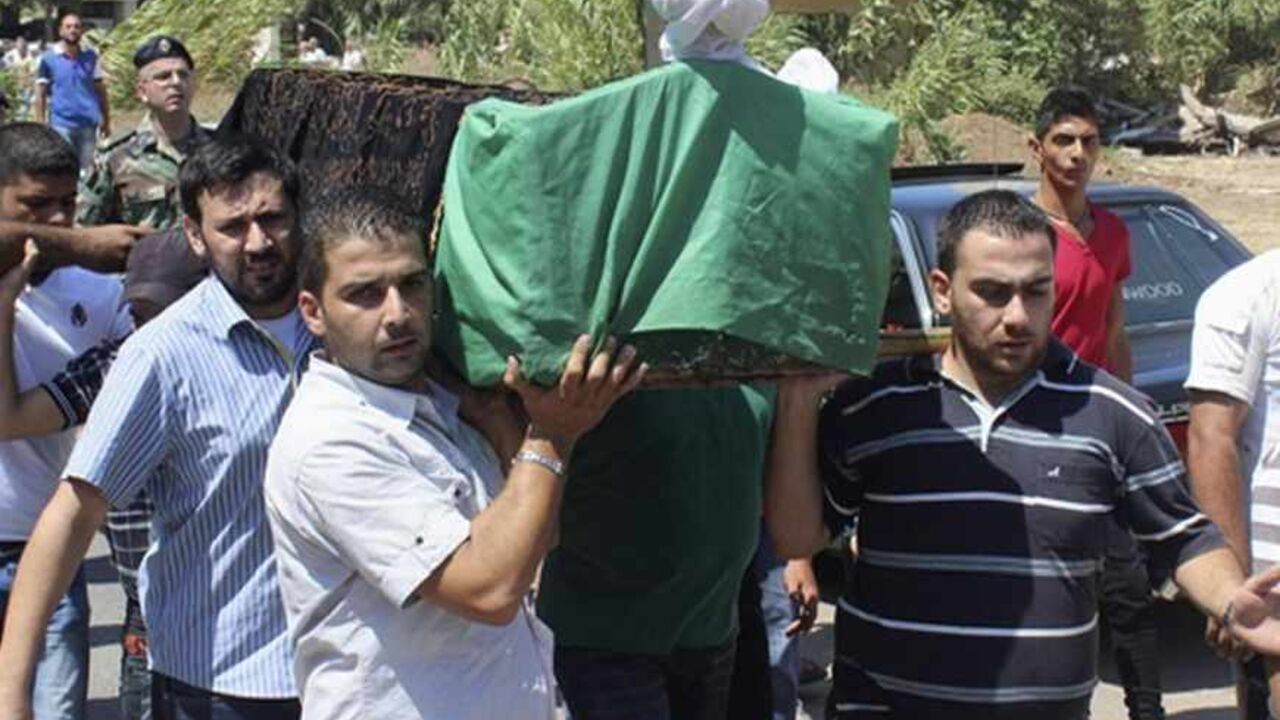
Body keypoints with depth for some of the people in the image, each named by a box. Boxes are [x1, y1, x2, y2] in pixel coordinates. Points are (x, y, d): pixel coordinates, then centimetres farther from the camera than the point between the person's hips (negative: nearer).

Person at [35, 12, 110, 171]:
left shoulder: (91, 57, 7)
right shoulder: (48, 59, -1)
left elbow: (101, 90, 12)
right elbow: (40, 95, 2)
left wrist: (106, 120, 10)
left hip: (89, 123, 3)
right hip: (61, 124, -3)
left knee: (87, 169, 8)